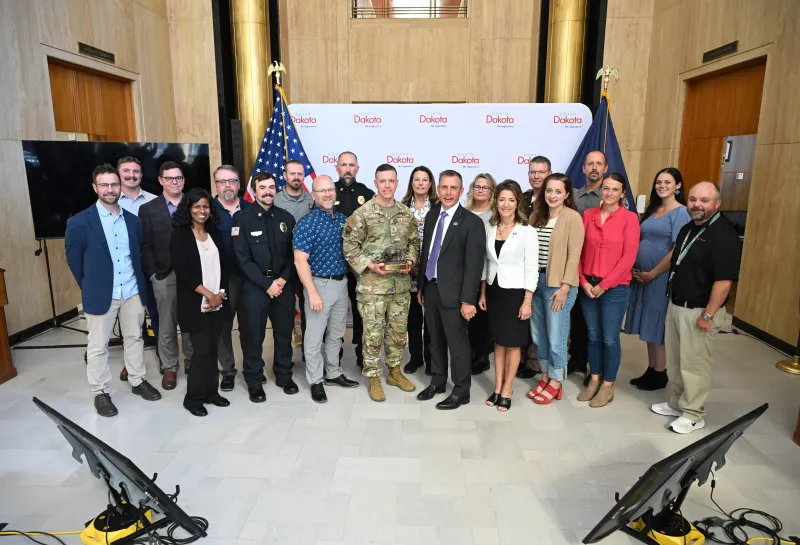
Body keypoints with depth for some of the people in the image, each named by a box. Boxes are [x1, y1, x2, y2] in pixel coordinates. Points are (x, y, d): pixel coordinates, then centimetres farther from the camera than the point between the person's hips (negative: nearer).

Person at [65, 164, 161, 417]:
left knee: (135, 338, 15)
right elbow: (74, 261, -1)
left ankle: (138, 381, 31)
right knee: (98, 346, 7)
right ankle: (101, 393, 22)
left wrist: (137, 282, 11)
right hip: (100, 294, -4)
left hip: (132, 291, 4)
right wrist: (90, 288, 6)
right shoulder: (79, 222, -10)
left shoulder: (133, 220, 3)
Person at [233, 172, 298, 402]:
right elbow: (243, 258, -10)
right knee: (254, 335, 6)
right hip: (255, 286, -3)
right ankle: (254, 381, 22)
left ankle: (284, 376, 29)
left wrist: (283, 279, -9)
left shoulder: (286, 218, 7)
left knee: (284, 333, 12)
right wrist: (267, 284, -14)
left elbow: (293, 254, 6)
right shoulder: (242, 218, -4)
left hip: (284, 284, 3)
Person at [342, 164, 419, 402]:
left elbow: (414, 242, 13)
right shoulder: (362, 213, -8)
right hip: (372, 284, -4)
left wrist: (410, 260, -5)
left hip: (401, 283, 5)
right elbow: (349, 246, -7)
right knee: (373, 332, 3)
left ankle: (395, 371, 32)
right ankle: (373, 378, 18)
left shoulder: (406, 213, 6)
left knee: (399, 329, 14)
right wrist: (369, 265, -17)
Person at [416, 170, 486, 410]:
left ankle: (461, 391, 20)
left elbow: (474, 264, -14)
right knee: (435, 340, 18)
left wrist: (468, 300, -18)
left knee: (457, 343, 4)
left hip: (453, 292, -6)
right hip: (430, 288, 6)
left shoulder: (472, 222, -11)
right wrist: (420, 286, 14)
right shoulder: (432, 215, 9)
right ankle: (437, 381, 35)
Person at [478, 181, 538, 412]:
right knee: (498, 341, 13)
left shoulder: (527, 231, -11)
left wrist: (527, 302, -14)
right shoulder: (490, 228, 3)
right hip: (494, 290, 5)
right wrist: (482, 293, 9)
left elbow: (532, 270, -11)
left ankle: (507, 390, 20)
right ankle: (497, 387, 24)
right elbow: (486, 263, 9)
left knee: (513, 343, 7)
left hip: (515, 292, -4)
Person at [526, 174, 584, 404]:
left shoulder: (572, 217, -8)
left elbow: (574, 255, -11)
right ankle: (545, 376, 28)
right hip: (536, 280, 6)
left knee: (555, 335, 1)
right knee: (538, 333, 12)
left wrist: (565, 287, -15)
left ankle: (555, 383, 18)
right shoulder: (537, 215, 10)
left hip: (558, 283, -6)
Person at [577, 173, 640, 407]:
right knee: (593, 336, 13)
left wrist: (604, 285, -12)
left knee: (610, 339, 5)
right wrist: (583, 281, -4)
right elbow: (579, 251, 5)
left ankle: (608, 386, 21)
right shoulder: (588, 215, 4)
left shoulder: (629, 218, -6)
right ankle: (594, 380, 29)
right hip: (588, 286, 3)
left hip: (614, 288, -3)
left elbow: (628, 257, -11)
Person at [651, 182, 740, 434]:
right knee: (675, 359, 17)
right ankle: (676, 403, 32)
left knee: (694, 363, 2)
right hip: (675, 305, 9)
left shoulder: (724, 236, -18)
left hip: (698, 311, -8)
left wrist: (708, 315, -22)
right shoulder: (687, 229, 10)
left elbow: (724, 280, -22)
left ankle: (693, 414, 17)